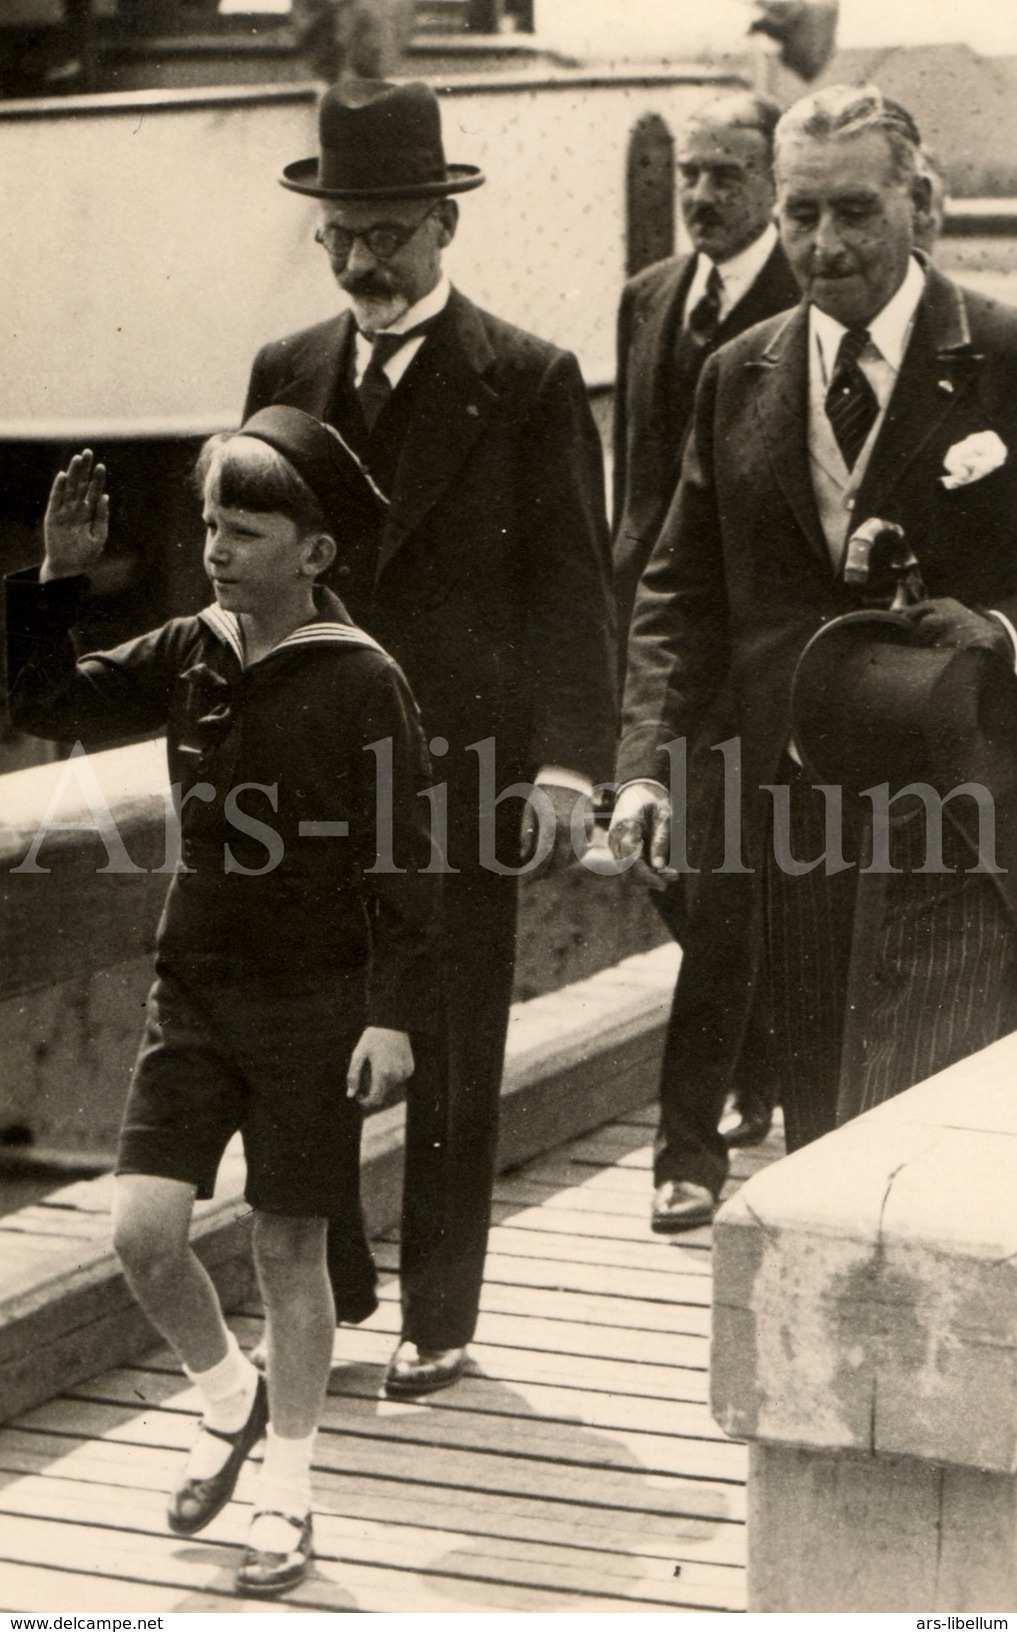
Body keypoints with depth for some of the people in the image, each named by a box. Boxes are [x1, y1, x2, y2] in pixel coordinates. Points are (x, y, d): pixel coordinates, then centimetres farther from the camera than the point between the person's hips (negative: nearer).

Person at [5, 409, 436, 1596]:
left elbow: (402, 861, -10)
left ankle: (284, 1491, 21)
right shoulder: (190, 655, 3)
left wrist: (392, 1011, -14)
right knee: (141, 1231, -5)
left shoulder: (359, 682, -11)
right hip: (193, 989, 4)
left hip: (313, 999, -4)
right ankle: (228, 1398, 24)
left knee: (288, 1248, 5)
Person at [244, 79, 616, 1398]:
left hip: (464, 761, -3)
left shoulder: (530, 383, -2)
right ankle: (323, 1282, 18)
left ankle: (437, 1319, 16)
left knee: (452, 1058, 5)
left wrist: (565, 765, -13)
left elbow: (572, 586, -5)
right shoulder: (286, 377, 10)